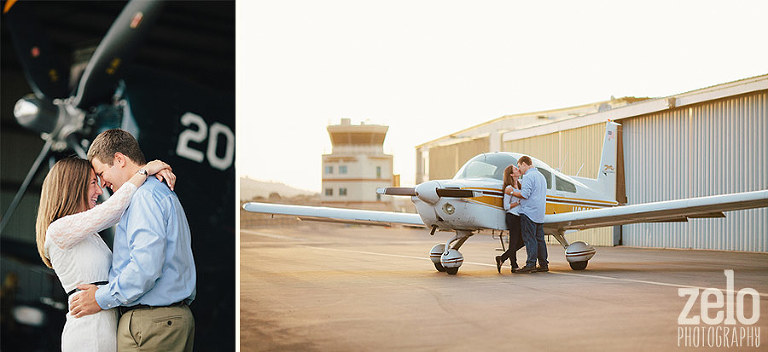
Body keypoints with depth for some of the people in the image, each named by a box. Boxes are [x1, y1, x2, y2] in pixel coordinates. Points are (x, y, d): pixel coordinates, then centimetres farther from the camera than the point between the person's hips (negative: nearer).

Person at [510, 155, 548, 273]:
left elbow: (524, 194, -19)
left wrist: (511, 192, -6)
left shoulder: (528, 176, -11)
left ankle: (531, 264, -12)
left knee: (530, 239, -9)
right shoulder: (541, 176, 21)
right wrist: (517, 182, 22)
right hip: (540, 214, 9)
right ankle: (543, 264, 12)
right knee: (539, 239, 11)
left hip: (529, 212, -9)